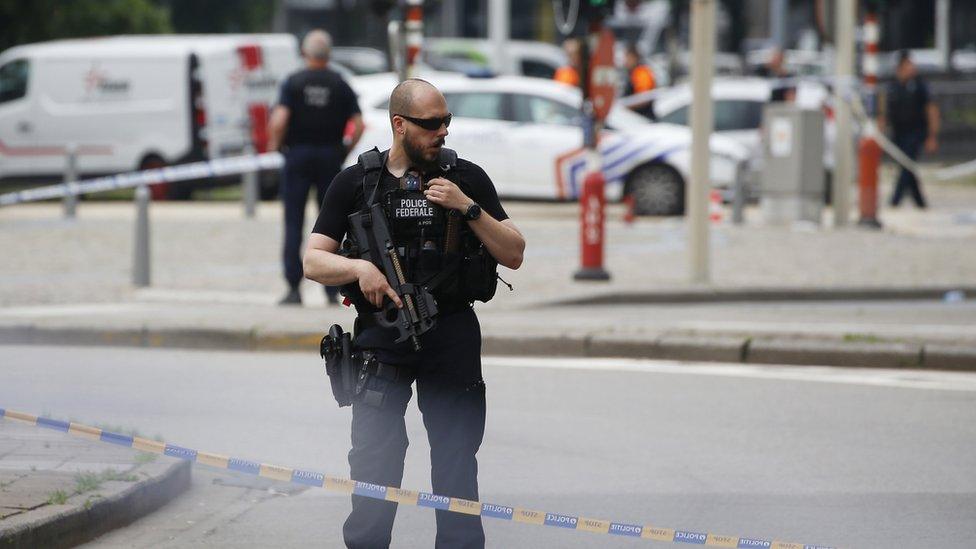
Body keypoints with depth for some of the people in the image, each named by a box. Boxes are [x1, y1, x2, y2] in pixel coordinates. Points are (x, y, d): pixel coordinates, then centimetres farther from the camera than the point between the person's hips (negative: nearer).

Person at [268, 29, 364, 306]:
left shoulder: (294, 83, -5)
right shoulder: (340, 85, 1)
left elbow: (279, 120, -17)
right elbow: (358, 124, -6)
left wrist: (274, 144, -1)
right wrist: (345, 149, 7)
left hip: (298, 157, -2)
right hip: (330, 157, 2)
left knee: (294, 224, 2)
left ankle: (294, 288, -4)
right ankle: (332, 289, 3)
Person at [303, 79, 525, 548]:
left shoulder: (466, 179, 6)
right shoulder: (355, 183, 5)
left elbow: (513, 254, 4)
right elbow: (313, 262, 3)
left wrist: (468, 208, -10)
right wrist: (358, 267, -16)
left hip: (452, 338, 1)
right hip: (380, 338, -1)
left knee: (456, 467, 4)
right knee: (373, 468, -3)